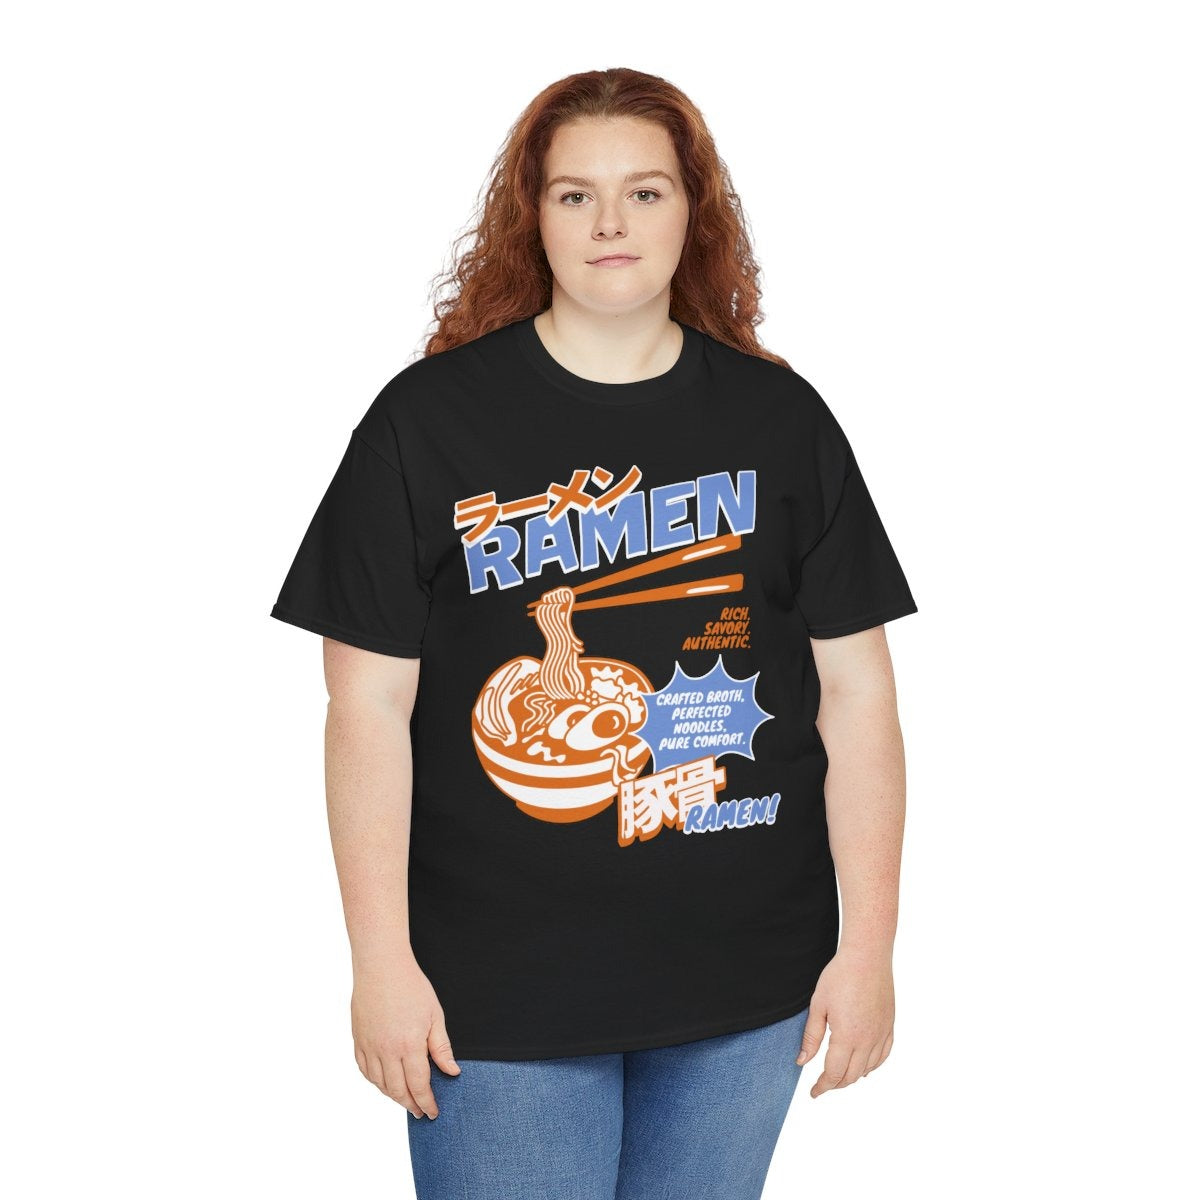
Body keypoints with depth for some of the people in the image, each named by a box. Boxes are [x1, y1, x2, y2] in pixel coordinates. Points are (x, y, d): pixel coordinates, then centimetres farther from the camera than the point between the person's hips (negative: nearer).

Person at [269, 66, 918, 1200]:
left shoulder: (780, 418, 3)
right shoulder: (430, 418, -4)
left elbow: (856, 690, 4)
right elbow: (370, 706, -4)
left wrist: (868, 943, 0)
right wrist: (383, 962, -7)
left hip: (747, 982, 3)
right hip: (497, 991, -2)